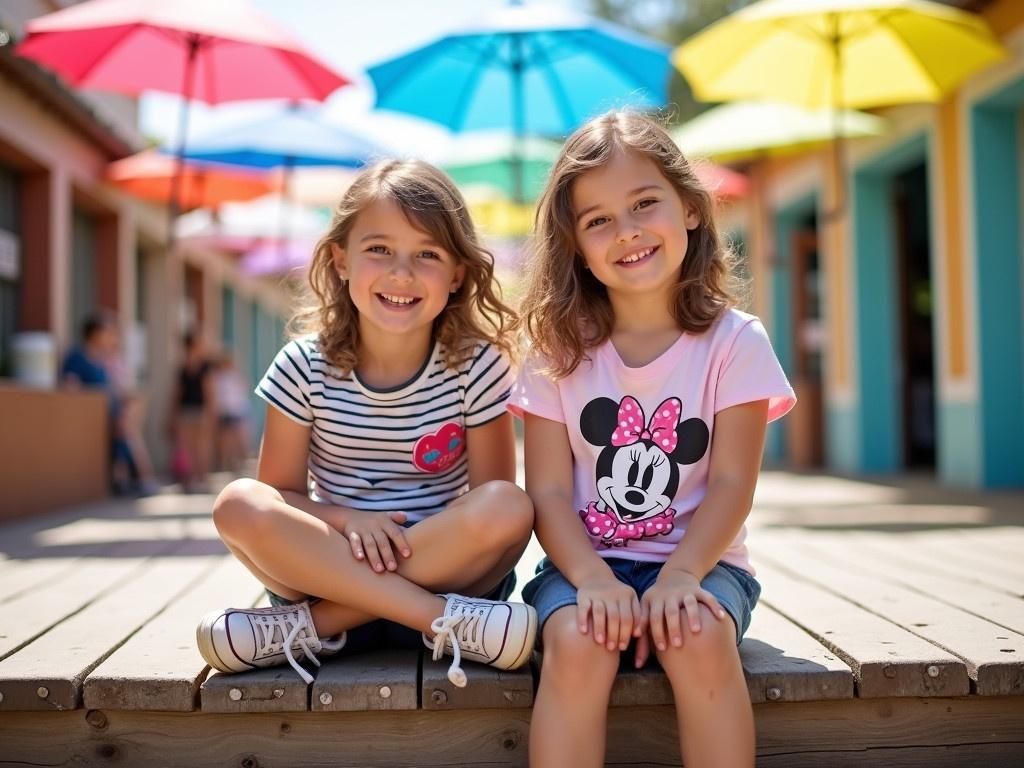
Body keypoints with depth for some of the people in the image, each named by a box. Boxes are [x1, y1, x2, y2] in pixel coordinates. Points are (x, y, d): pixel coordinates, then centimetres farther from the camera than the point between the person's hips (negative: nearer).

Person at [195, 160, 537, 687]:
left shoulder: (476, 365, -7)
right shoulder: (305, 366, -4)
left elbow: (495, 508, -5)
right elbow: (280, 491, -2)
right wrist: (345, 519, -21)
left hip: (447, 568, -1)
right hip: (328, 563, 1)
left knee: (510, 507, -30)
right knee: (238, 505, -25)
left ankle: (315, 624, -22)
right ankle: (444, 622, -28)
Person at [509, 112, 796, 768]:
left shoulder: (734, 342, -2)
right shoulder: (560, 350, 1)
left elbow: (731, 484, -7)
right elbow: (549, 491, -5)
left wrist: (680, 573, -22)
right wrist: (594, 577, -22)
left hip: (698, 559, 0)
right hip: (585, 561, 1)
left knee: (701, 639, -31)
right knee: (577, 642, -30)